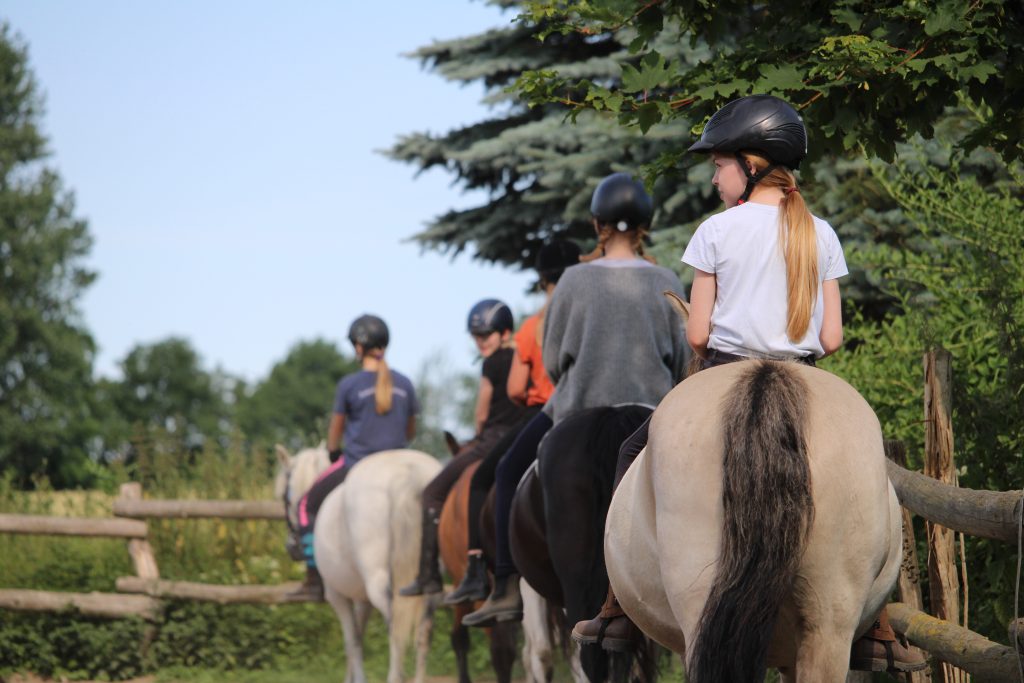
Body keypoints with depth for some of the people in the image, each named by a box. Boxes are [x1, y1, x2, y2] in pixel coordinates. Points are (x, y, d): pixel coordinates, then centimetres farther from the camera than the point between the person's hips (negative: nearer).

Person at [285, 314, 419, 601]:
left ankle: (314, 581, 8)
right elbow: (410, 431, 13)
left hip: (355, 465, -3)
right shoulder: (404, 384, 3)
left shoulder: (349, 385, -9)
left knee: (307, 505, 14)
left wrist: (334, 457, 20)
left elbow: (335, 431, 3)